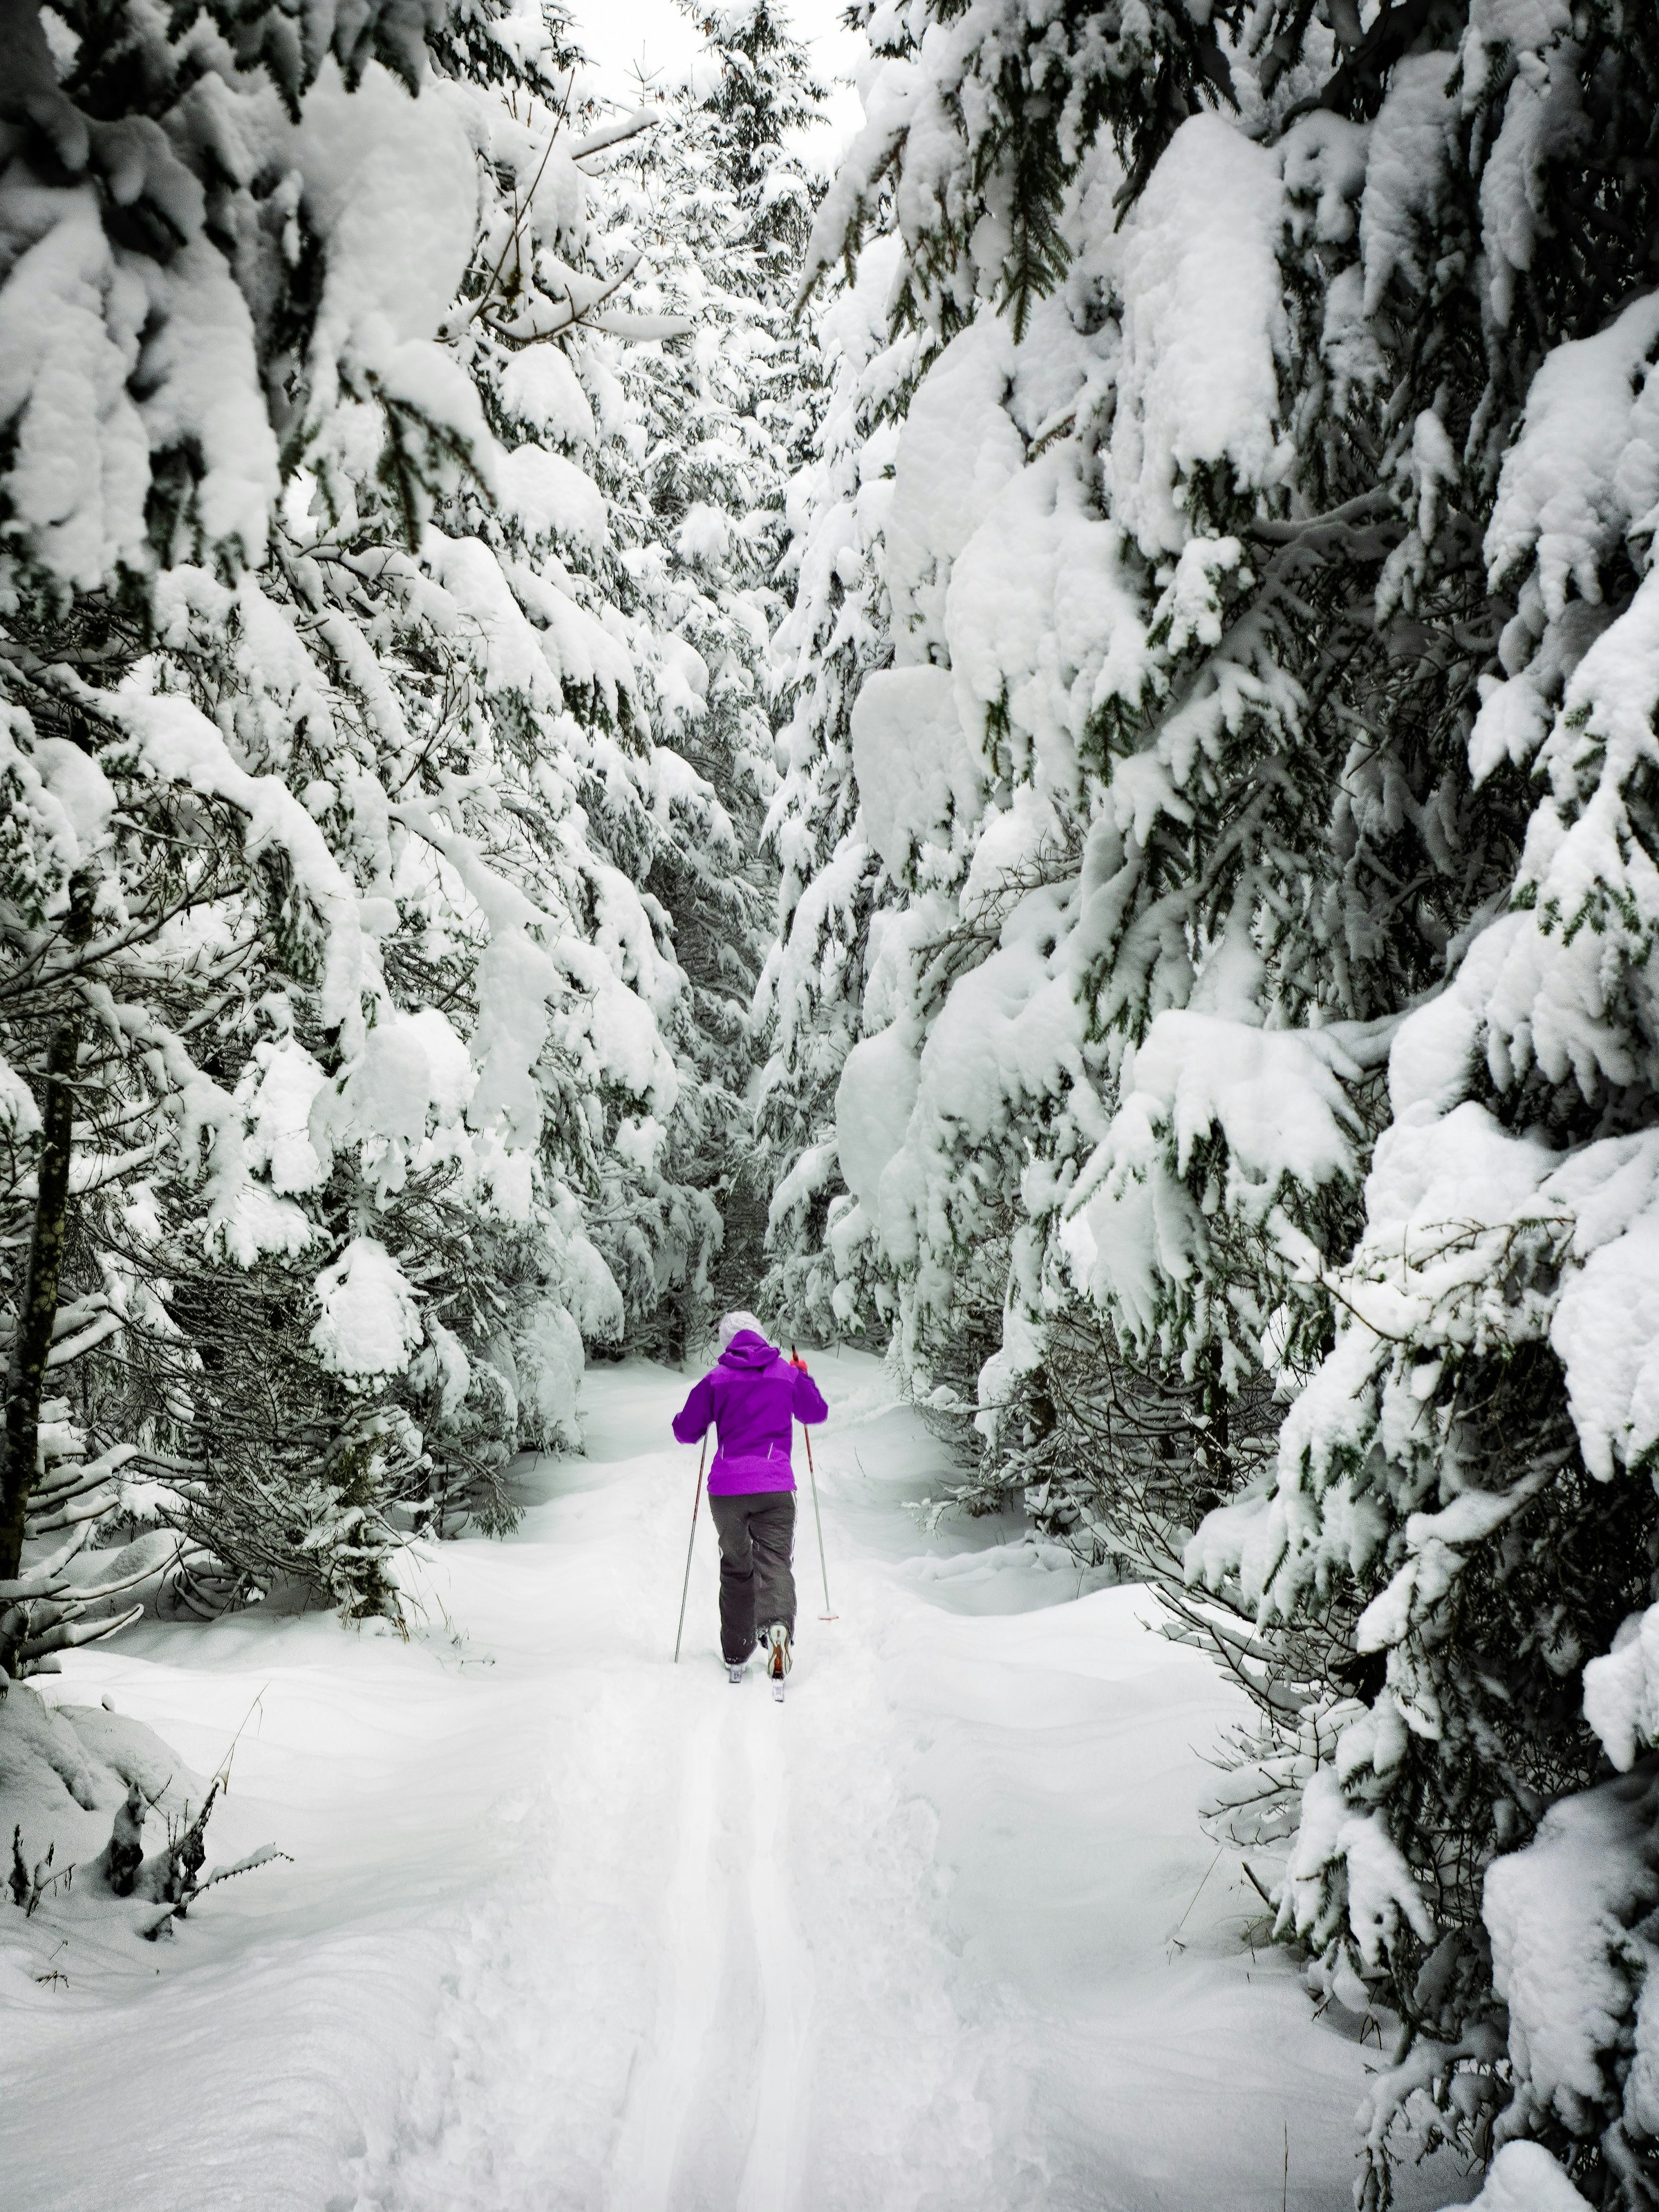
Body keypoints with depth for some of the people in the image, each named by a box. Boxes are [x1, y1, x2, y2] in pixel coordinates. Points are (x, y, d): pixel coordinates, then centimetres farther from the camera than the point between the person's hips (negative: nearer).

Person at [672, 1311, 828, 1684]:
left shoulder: (716, 1379, 3)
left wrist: (707, 1415, 27)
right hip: (775, 1487, -1)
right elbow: (817, 1412, 23)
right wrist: (804, 1377, 39)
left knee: (735, 1568, 16)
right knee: (774, 1561, -4)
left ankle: (735, 1656, 19)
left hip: (726, 1488, 1)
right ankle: (777, 1624, -34)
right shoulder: (789, 1373, 7)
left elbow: (685, 1430, 7)